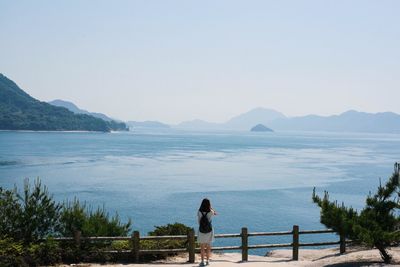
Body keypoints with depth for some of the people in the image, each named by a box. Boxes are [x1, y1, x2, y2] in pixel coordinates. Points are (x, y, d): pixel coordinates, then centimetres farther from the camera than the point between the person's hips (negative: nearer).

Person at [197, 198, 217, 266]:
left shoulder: (199, 212, -13)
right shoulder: (210, 212, -15)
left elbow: (198, 222, -4)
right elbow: (215, 213, 9)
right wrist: (210, 207, 4)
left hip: (201, 231, 0)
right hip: (209, 231, 0)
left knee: (202, 247, 10)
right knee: (208, 246, 13)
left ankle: (202, 261, 9)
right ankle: (207, 260, 19)